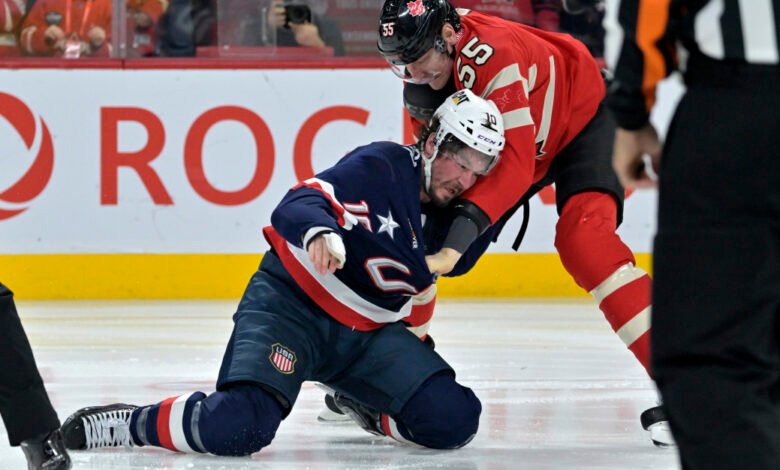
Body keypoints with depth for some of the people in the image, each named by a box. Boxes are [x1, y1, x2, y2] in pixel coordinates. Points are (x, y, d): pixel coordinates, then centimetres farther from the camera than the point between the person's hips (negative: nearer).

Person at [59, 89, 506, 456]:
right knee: (240, 426, -32)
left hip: (366, 333, 7)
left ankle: (364, 406, 19)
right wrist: (319, 232, -47)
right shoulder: (383, 166, -13)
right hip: (291, 306, -7)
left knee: (453, 419, -11)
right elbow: (296, 206, -27)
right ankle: (130, 424, -7)